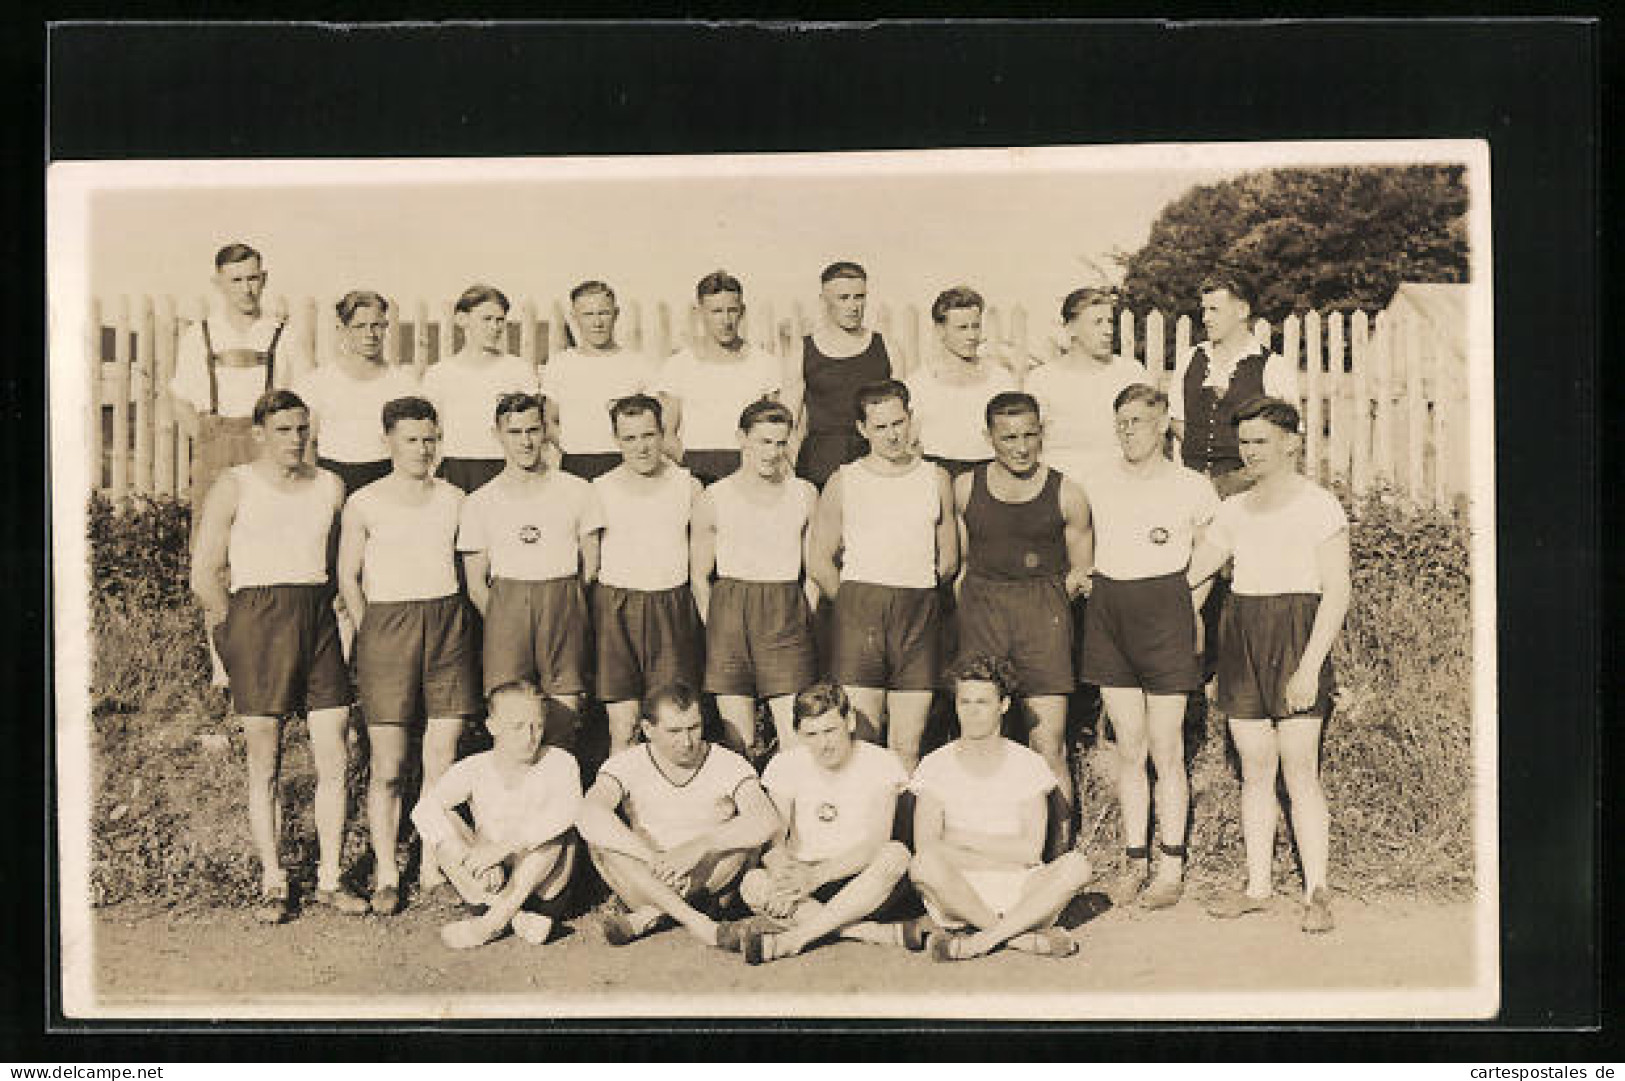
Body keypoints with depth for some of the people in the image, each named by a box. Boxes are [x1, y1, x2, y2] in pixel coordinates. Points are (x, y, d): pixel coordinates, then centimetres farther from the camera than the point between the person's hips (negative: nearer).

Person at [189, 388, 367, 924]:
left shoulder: (330, 487, 11)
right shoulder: (232, 488, 0)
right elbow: (205, 577, -1)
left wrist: (322, 613, 11)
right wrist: (241, 633, 1)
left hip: (319, 623, 3)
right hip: (256, 618, -3)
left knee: (335, 759, -1)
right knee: (265, 764, 2)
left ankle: (330, 878, 10)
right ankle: (273, 884, 12)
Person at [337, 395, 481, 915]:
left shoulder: (453, 498, 10)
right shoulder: (364, 503, 3)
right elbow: (348, 577, 7)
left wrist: (452, 622, 10)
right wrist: (371, 635, 2)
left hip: (449, 625, 3)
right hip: (387, 623, -2)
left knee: (443, 759, 3)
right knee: (388, 764, -2)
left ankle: (432, 871, 13)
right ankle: (386, 876, 8)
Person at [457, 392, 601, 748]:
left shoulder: (577, 491, 9)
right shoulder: (479, 503, 9)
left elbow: (591, 566, 11)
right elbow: (475, 583, 9)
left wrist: (564, 608, 3)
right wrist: (501, 622, -2)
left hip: (564, 606, 0)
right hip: (505, 609, 0)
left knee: (566, 709, -6)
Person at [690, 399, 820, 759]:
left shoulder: (805, 495, 8)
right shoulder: (713, 499, 4)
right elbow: (699, 576, 9)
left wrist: (805, 620, 5)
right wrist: (715, 628, 1)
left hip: (788, 618, 1)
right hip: (730, 614, -1)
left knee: (798, 740, -7)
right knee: (736, 744, 0)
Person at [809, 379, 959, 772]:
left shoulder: (936, 479, 12)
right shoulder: (844, 482, 8)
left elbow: (948, 562, 17)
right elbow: (818, 561, 9)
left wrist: (913, 590, 12)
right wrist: (855, 603, 6)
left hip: (919, 613, 1)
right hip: (859, 611, -1)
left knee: (907, 749, 1)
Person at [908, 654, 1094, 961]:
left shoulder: (1029, 765, 5)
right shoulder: (936, 767, 3)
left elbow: (1031, 851, -5)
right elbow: (925, 846, -10)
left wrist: (965, 838, -8)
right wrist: (1006, 858, -12)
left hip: (1021, 894, 1)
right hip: (956, 895, -1)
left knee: (1076, 865, -26)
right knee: (924, 865, -33)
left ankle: (982, 940, -26)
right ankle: (1024, 935, -21)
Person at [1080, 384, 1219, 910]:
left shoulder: (1192, 487, 2)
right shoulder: (1098, 485, 10)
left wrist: (1190, 609, -1)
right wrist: (1086, 588, 7)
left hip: (1164, 612, -3)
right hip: (1109, 611, 3)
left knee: (1166, 749, -1)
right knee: (1128, 749, 7)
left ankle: (1171, 867, 7)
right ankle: (1136, 861, 14)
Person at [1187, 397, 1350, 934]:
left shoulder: (1318, 506, -2)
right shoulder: (1235, 510, 15)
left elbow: (1336, 592, -7)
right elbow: (1190, 570, 17)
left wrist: (1310, 665, -15)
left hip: (1295, 635, -5)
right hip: (1241, 637, 5)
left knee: (1300, 772, -6)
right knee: (1255, 771, 7)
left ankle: (1316, 890, 1)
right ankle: (1257, 886, 13)